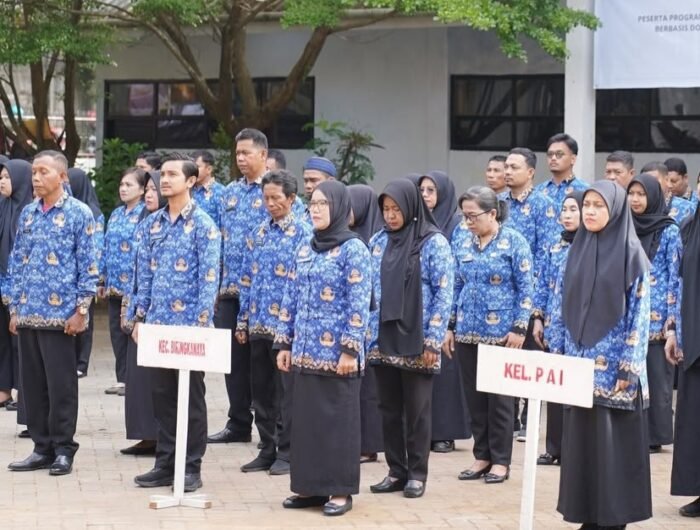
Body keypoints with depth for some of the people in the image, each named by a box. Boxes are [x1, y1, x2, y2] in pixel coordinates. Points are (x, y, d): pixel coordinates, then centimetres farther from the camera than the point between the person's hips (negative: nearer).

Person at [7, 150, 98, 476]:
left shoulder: (79, 214, -3)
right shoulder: (27, 213, 12)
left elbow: (88, 265, -6)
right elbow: (17, 263, 15)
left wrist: (81, 310, -11)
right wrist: (14, 308, 11)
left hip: (60, 313, -6)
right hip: (28, 314, 6)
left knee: (61, 385, -1)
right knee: (32, 384, 8)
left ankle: (63, 449, 8)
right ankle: (42, 447, 17)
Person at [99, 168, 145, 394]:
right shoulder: (116, 214, 13)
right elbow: (106, 249, 16)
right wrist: (101, 280, 13)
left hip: (135, 285, -7)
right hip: (114, 285, 7)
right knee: (117, 332, 10)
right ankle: (122, 378, 17)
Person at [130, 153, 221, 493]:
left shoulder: (203, 225, -6)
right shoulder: (153, 223, 10)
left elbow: (209, 279, -10)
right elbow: (145, 273, 13)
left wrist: (201, 323, -16)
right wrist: (140, 316, 8)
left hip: (188, 324, -5)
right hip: (157, 323, 5)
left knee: (191, 397, 3)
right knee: (161, 395, 9)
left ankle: (191, 467, 10)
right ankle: (165, 464, 17)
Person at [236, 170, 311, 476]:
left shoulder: (303, 233, -5)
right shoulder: (258, 233, 12)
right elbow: (247, 279, 15)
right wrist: (243, 320, 11)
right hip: (258, 324, 6)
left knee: (286, 391, 1)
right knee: (261, 391, 10)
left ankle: (287, 453, 9)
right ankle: (267, 450, 19)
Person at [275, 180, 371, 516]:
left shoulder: (353, 249, -8)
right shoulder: (305, 250, 12)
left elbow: (359, 304, -13)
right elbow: (291, 299, 15)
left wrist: (350, 349, -17)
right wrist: (284, 343, 10)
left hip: (337, 352, -6)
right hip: (305, 350, 7)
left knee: (338, 420, 0)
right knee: (305, 419, 9)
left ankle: (341, 490, 7)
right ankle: (310, 486, 18)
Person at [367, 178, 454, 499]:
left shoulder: (434, 242, -6)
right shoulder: (378, 241, 8)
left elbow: (444, 293, -8)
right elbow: (369, 290, 11)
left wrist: (433, 341, -12)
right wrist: (369, 335, 5)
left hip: (417, 342, -4)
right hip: (383, 340, 4)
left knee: (416, 410, 3)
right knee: (389, 409, 9)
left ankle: (417, 473, 12)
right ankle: (396, 470, 18)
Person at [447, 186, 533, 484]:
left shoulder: (514, 242, -7)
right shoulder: (461, 240, 6)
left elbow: (526, 288, -7)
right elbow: (456, 286, 12)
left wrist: (519, 328, -12)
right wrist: (450, 326, 10)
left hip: (500, 332, -4)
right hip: (467, 331, 5)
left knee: (499, 397, 2)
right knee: (474, 396, 8)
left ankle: (500, 460, 11)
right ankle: (482, 456, 18)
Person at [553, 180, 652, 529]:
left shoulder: (631, 254, -6)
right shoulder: (576, 251, 9)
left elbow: (639, 314, -9)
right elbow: (561, 306, 12)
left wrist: (628, 367, -14)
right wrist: (557, 355, 6)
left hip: (613, 365, -5)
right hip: (578, 362, 5)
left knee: (614, 442, -2)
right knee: (580, 439, 6)